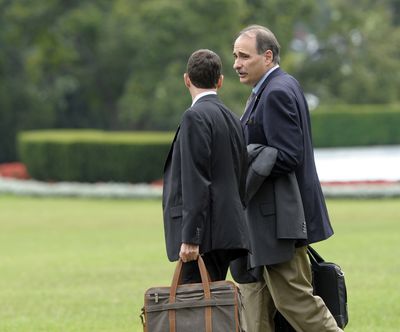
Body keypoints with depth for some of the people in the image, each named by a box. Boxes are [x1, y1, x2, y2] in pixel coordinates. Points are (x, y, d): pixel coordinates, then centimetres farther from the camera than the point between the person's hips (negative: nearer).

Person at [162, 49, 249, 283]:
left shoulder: (195, 117, -10)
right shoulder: (232, 119, 16)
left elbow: (195, 181, -17)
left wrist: (190, 237, -19)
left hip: (206, 234, -9)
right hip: (227, 230, 9)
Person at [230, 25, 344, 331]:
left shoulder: (277, 93, -16)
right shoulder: (277, 88, 16)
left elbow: (287, 156, -22)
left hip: (279, 216, -11)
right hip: (266, 217, 11)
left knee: (294, 299, -8)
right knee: (255, 294, 11)